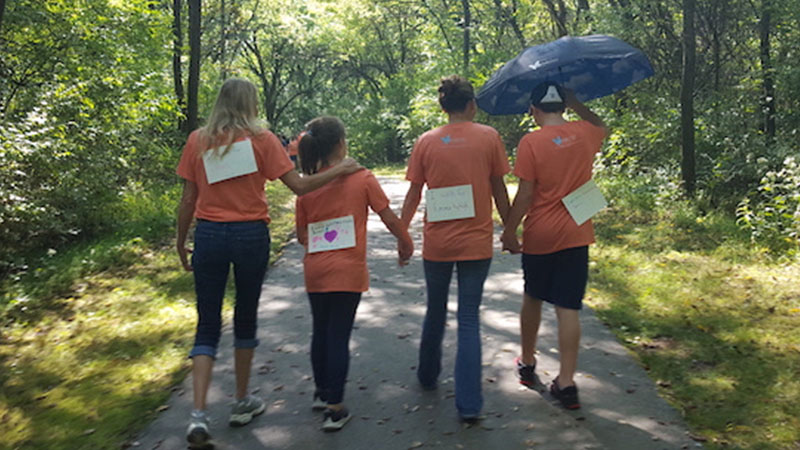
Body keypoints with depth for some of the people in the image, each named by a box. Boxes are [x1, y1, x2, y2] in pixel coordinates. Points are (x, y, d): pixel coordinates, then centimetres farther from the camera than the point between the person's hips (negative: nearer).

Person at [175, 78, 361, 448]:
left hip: (209, 235, 2)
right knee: (245, 319, 15)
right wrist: (341, 170, 4)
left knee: (207, 326, 7)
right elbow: (299, 186, -7)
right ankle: (242, 404, 28)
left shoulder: (197, 140, 4)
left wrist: (181, 244, 14)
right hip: (250, 235, -1)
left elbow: (188, 200, 5)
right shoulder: (261, 139, -3)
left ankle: (198, 416, -4)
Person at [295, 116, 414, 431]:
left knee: (320, 332, 19)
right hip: (347, 271, -3)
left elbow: (301, 235, 9)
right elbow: (390, 219, -4)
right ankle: (335, 408, 7)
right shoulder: (362, 178, -6)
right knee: (339, 336, 2)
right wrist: (406, 245, 13)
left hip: (315, 271, 3)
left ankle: (322, 393, 36)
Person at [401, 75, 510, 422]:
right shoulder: (488, 137, -2)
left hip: (436, 243, 2)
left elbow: (413, 195, 3)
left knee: (435, 311, 21)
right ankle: (469, 404, 1)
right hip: (476, 241, -1)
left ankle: (428, 377, 39)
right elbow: (499, 190, 1)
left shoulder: (426, 141, 0)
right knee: (469, 319, 4)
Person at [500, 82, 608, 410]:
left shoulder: (531, 142, -11)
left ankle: (527, 364, 33)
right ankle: (566, 383, 1)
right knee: (568, 308, 2)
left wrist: (509, 230, -1)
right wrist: (576, 104, 25)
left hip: (539, 236, -2)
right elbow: (602, 128, 28)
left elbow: (524, 195, -12)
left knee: (533, 298, 17)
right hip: (576, 235, 2)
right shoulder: (584, 134, 2)